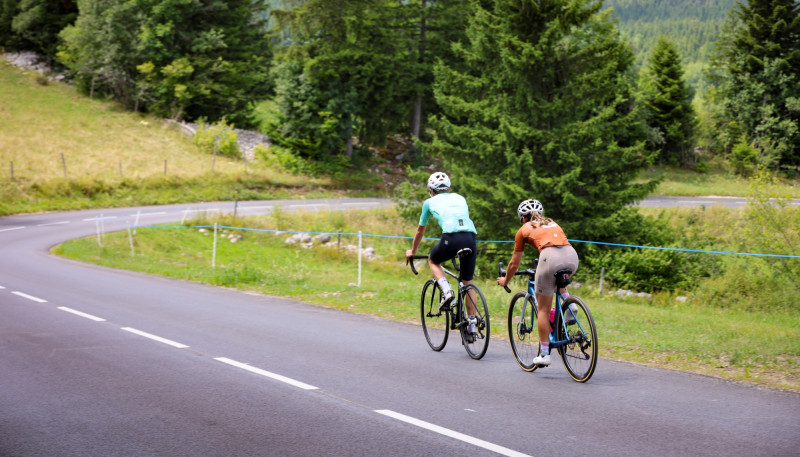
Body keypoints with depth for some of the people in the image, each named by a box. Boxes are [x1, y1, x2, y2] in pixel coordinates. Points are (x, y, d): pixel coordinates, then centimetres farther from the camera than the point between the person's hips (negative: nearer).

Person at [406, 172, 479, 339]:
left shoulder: (430, 202, 24)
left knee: (433, 261, 29)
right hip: (471, 237, 3)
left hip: (452, 237, -3)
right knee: (468, 282, 18)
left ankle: (447, 291, 4)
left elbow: (420, 231, 34)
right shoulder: (460, 198, 32)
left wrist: (412, 251, 50)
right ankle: (472, 325, 15)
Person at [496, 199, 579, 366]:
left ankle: (544, 355, 12)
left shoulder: (524, 230, 23)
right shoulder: (552, 224, 35)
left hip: (550, 257, -4)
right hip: (572, 256, 4)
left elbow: (514, 263, 29)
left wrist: (505, 281, 48)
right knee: (557, 276, 40)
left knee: (543, 309, 10)